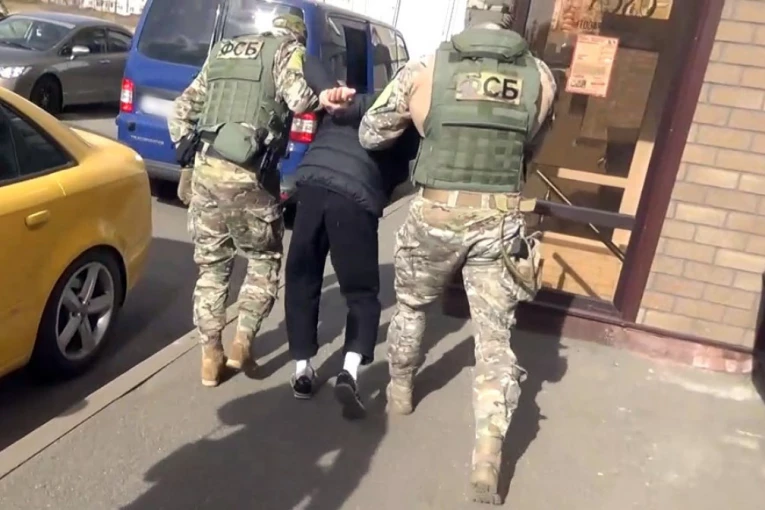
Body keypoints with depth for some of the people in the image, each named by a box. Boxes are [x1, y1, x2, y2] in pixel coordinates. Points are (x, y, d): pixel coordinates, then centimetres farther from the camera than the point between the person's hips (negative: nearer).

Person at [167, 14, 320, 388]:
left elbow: (182, 110, 22)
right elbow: (300, 99, -17)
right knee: (265, 260, 15)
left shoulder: (221, 52, 23)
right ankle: (242, 343, 12)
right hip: (247, 176, -5)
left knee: (211, 265, 16)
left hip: (205, 170, 6)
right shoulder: (287, 50, 5)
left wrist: (189, 152, 21)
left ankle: (210, 356, 21)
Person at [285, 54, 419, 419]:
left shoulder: (356, 104, 27)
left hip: (312, 183, 2)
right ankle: (350, 372, -9)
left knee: (300, 279, 18)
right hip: (358, 198, -2)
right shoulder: (409, 130, 25)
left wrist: (328, 93, 2)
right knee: (362, 293, 11)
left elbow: (310, 64, 15)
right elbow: (398, 175, 13)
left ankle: (302, 370, 19)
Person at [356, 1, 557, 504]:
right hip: (501, 220, 1)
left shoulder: (428, 68, -5)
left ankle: (401, 390, 45)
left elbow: (370, 134, 4)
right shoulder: (540, 77, 1)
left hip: (437, 214, 0)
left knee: (411, 305, 25)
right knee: (495, 338, 8)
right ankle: (488, 455, 5)